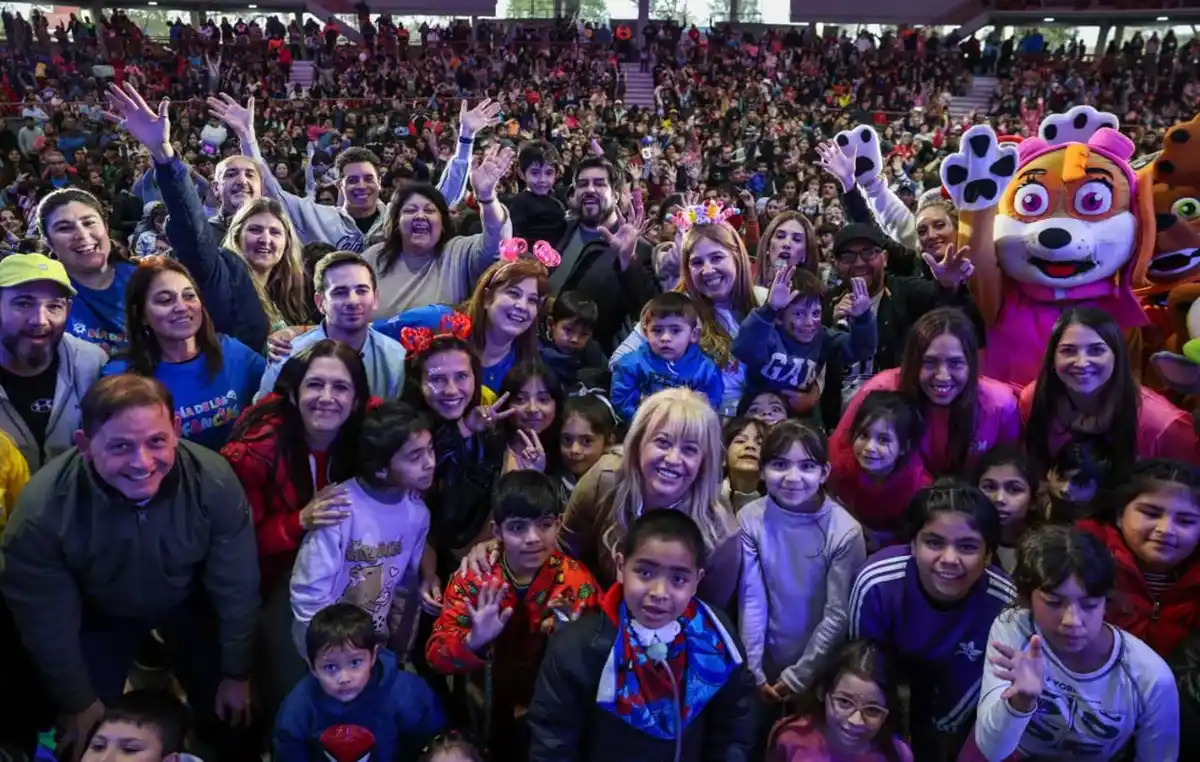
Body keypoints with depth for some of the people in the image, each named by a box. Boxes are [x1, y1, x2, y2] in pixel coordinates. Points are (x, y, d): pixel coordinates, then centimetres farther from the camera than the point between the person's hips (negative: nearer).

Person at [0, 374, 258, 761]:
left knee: (227, 713, 8)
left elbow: (236, 588, -19)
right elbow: (46, 618, -17)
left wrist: (237, 673, -8)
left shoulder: (214, 481, -34)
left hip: (187, 602, 1)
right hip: (98, 614, 0)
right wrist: (78, 702, -6)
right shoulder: (43, 507, -35)